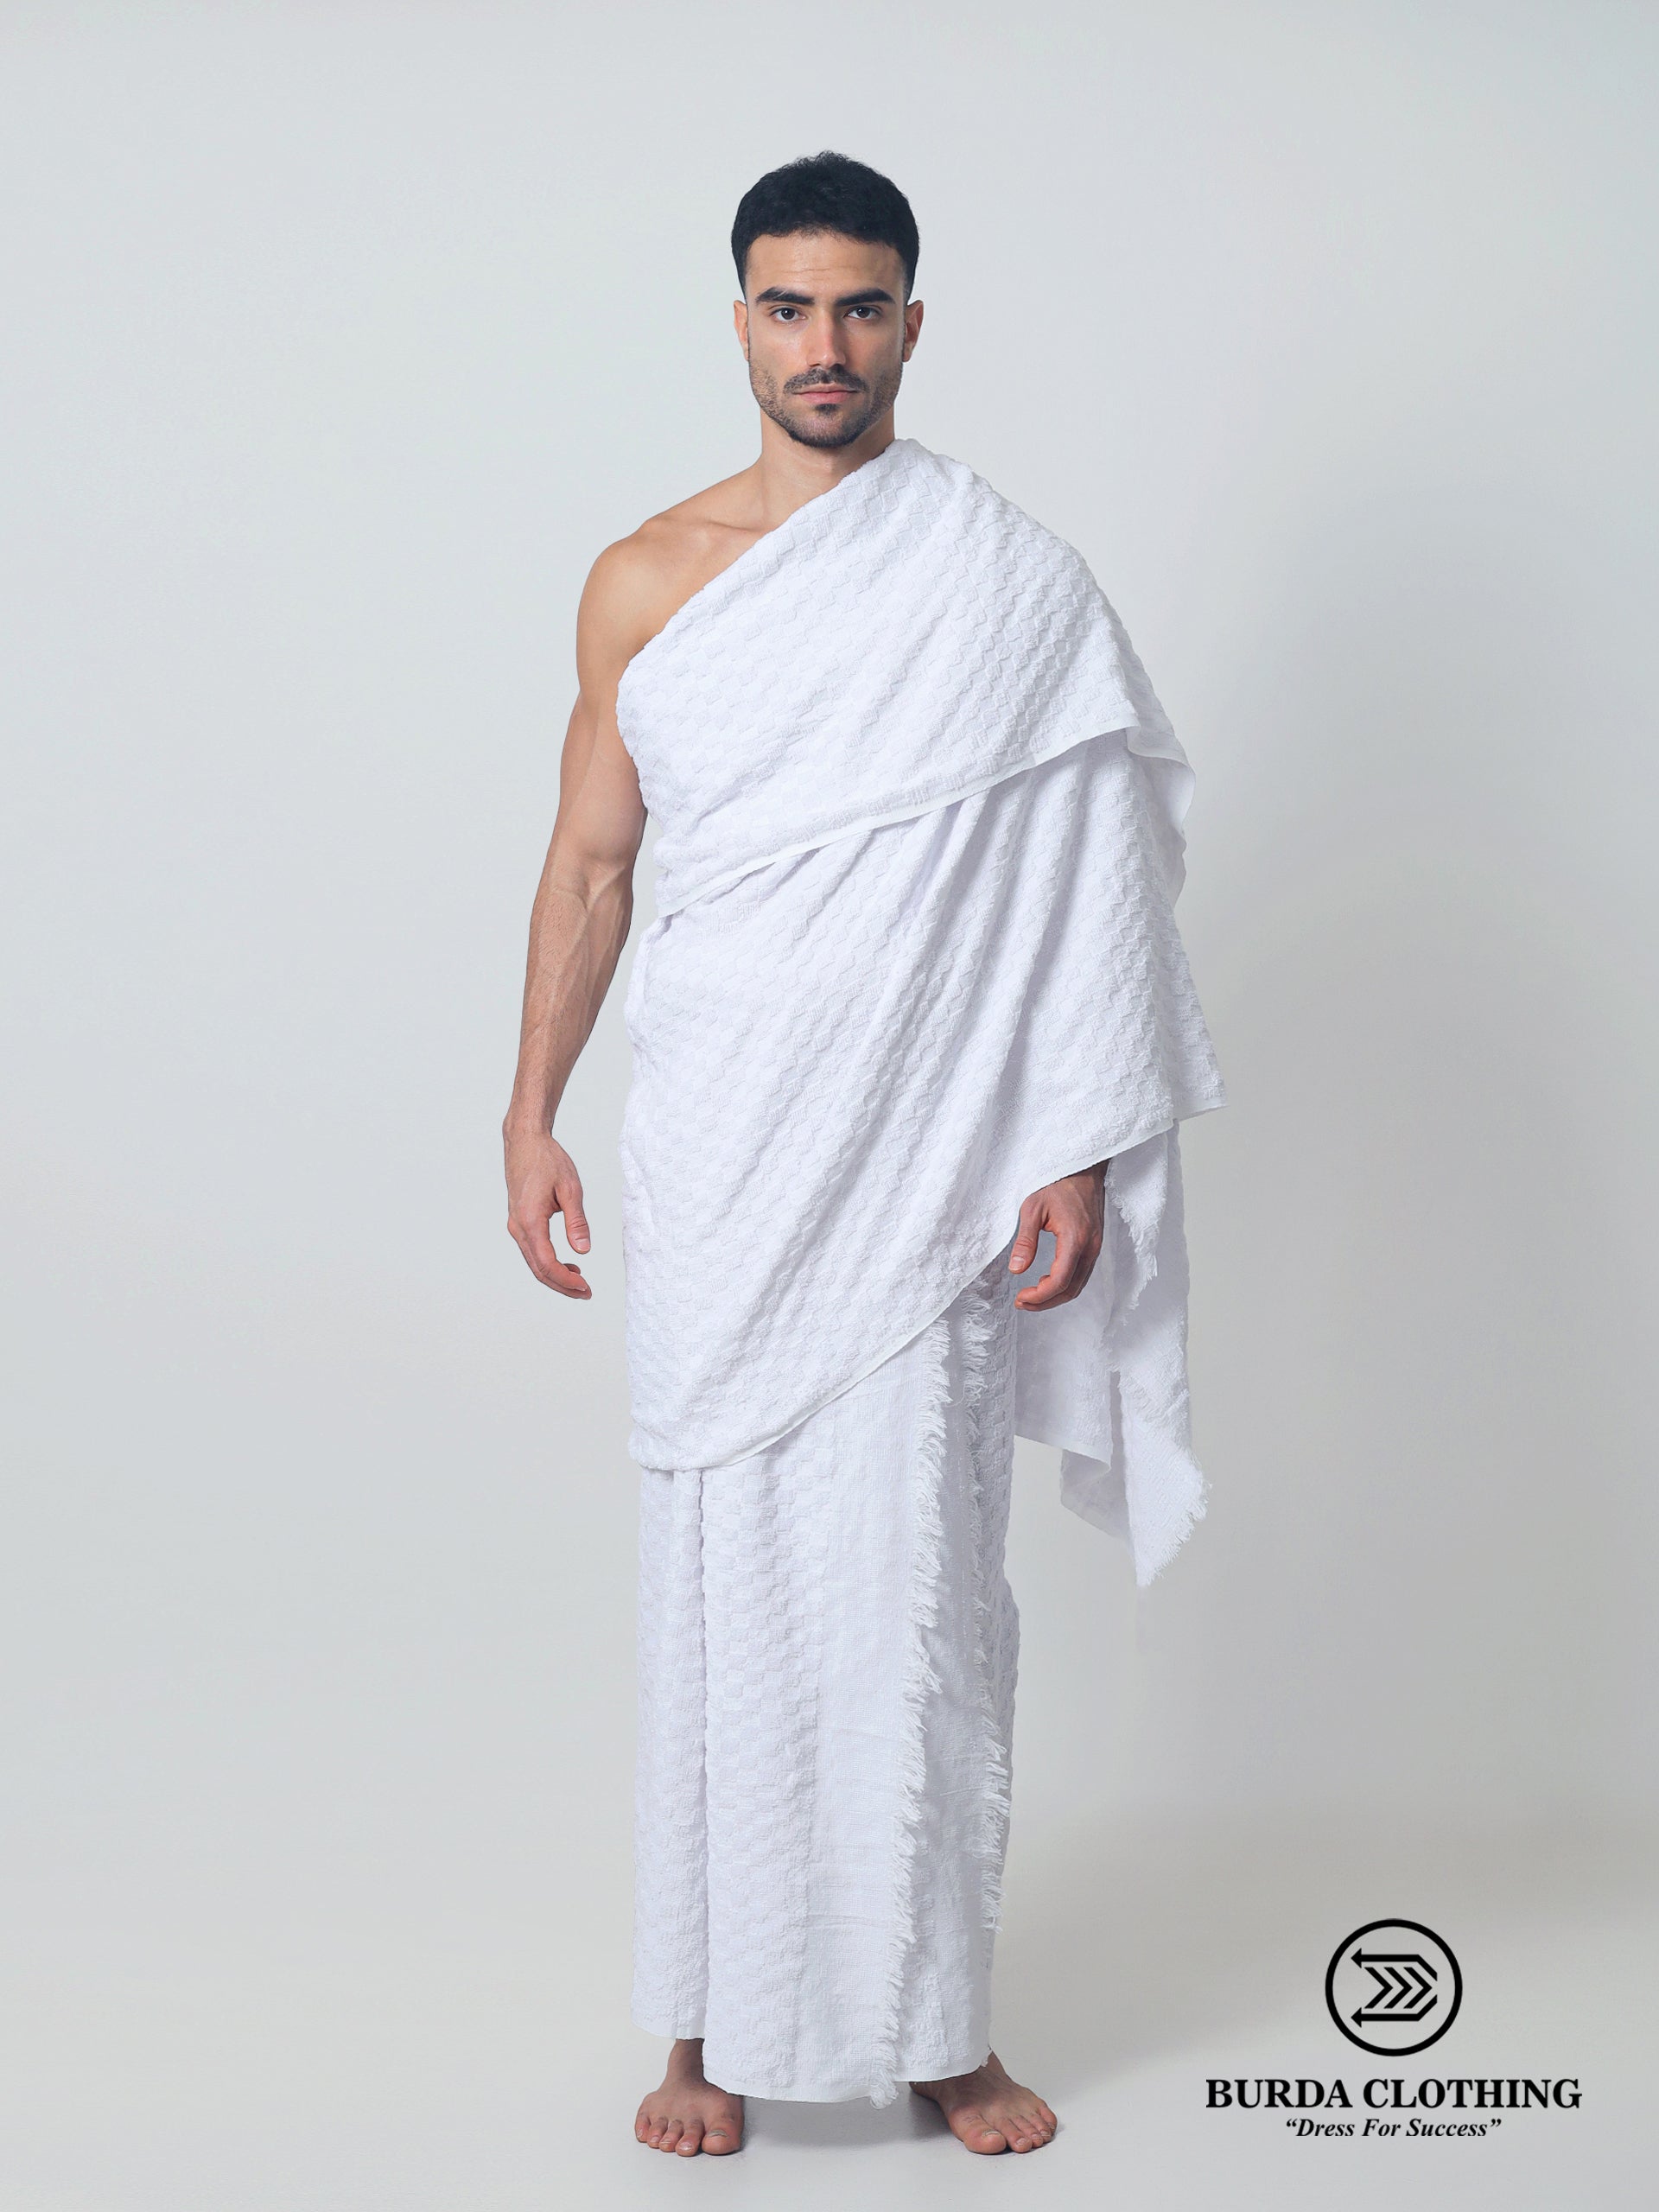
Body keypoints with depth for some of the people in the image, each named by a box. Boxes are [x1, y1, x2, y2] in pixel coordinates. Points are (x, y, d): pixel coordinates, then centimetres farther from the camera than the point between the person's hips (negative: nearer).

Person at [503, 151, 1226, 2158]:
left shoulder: (1010, 586, 2)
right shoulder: (647, 582, 7)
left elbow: (1088, 881, 1)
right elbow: (590, 867, 11)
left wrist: (1080, 1152, -5)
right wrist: (533, 1116, 5)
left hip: (929, 1163, -1)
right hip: (714, 1163, 1)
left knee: (922, 1585, 3)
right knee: (721, 1577, 4)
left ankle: (932, 2023, 17)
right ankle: (720, 2023, 17)